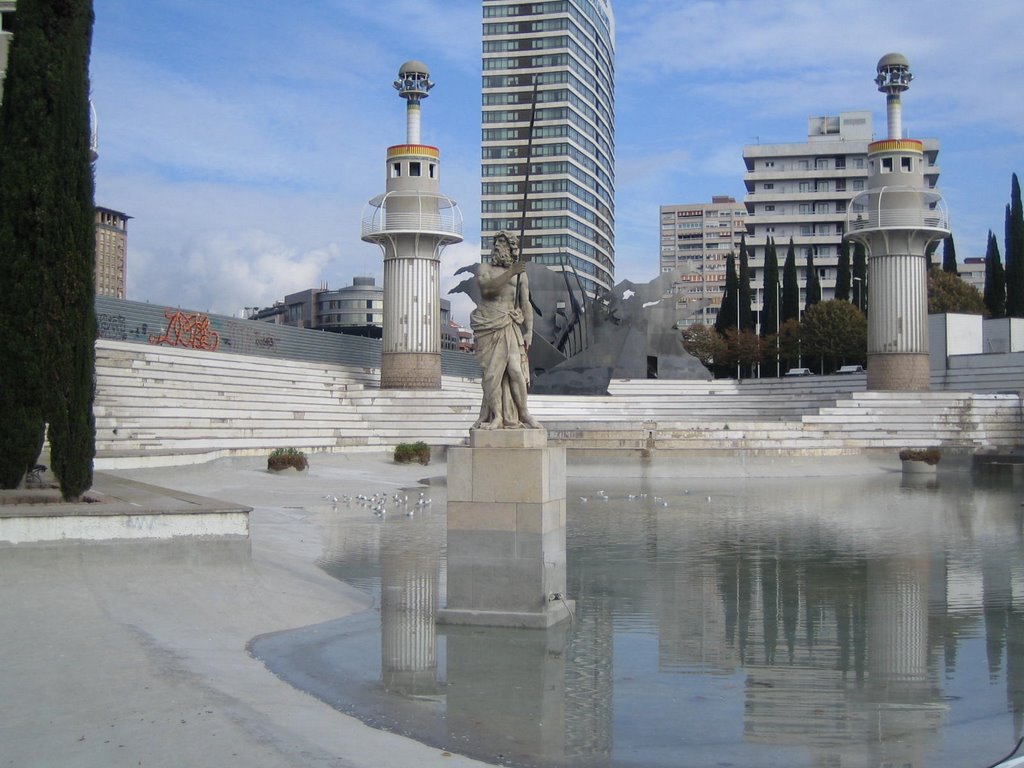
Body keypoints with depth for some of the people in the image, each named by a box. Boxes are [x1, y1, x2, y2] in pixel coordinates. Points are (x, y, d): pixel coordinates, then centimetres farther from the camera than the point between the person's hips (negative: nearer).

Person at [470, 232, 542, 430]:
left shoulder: (521, 274, 14)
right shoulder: (485, 269, 10)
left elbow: (526, 304, 10)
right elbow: (486, 288, -13)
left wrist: (529, 331, 0)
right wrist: (509, 273, -21)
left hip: (510, 328, 1)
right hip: (488, 327, -1)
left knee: (516, 370, -11)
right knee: (492, 372, -4)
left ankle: (523, 414, -1)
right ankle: (496, 417, 1)